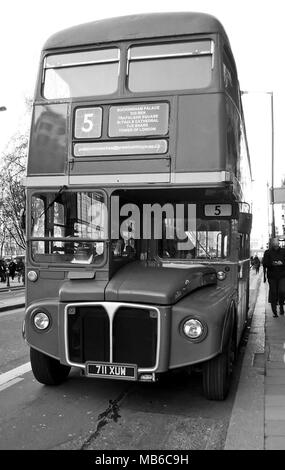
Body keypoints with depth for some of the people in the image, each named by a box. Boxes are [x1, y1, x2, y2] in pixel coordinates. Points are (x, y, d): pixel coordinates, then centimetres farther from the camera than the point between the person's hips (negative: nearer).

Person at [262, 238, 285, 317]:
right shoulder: (267, 252, 3)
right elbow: (264, 263, 1)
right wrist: (272, 263, -11)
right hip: (272, 276, 0)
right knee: (273, 293, 2)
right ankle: (274, 311, 14)